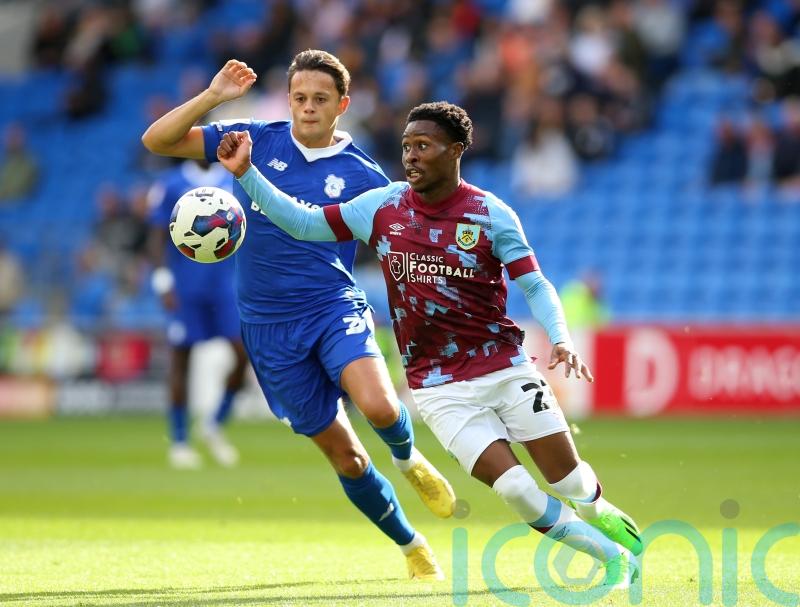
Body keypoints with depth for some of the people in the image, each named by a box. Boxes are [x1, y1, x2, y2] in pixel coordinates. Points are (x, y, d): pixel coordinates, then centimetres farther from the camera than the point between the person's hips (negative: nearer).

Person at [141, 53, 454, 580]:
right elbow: (157, 141, -1)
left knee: (378, 406, -31)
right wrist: (211, 97, -14)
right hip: (268, 325, 1)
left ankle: (409, 459, 6)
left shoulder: (363, 176, 0)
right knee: (343, 455, 4)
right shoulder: (256, 140, 3)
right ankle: (413, 547, 25)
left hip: (335, 305, -1)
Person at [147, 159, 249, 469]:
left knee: (245, 352, -9)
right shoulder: (170, 186, -1)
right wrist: (164, 283, -10)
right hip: (185, 289, -3)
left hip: (226, 284, 3)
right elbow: (158, 237, -2)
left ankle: (215, 425, 11)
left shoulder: (237, 184, 8)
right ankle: (179, 443, 9)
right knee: (181, 359, 0)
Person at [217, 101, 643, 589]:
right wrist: (246, 173, -5)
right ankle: (610, 556, 6)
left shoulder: (491, 214, -4)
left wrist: (561, 340, -23)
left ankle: (598, 512, 36)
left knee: (569, 479, -2)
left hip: (504, 366, 0)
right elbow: (304, 223, 4)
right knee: (514, 488, -15)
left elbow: (536, 285, -5)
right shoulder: (383, 207, 1)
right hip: (438, 386, 0)